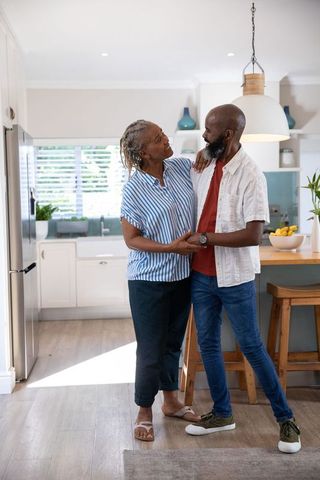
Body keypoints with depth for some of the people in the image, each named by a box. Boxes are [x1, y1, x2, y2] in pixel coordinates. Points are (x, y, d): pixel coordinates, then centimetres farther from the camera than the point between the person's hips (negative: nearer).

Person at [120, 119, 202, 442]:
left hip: (182, 275, 6)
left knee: (173, 342, 19)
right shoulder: (134, 189, -15)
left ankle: (171, 401, 37)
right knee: (150, 349, 3)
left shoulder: (182, 167, -1)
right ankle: (144, 412, 22)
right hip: (149, 280, -5)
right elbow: (131, 239, -13)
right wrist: (171, 247, -22)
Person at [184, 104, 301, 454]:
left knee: (251, 346, 1)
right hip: (201, 275, 7)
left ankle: (285, 418, 17)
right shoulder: (203, 169, 5)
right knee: (207, 344, 12)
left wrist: (205, 238, -17)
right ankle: (222, 414, 28)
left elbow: (252, 235, -22)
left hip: (235, 278, -6)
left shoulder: (250, 175, -16)